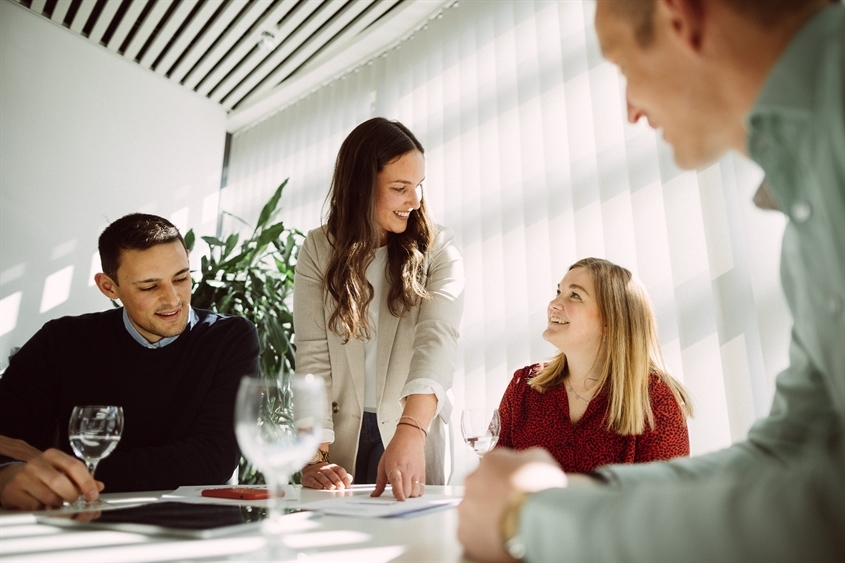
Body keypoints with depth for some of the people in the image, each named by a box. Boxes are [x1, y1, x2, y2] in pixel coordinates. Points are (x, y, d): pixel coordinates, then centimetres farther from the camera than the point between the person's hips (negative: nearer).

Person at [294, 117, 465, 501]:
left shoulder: (438, 250, -6)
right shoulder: (319, 250, -4)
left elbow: (438, 339, -22)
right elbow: (312, 355, -11)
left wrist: (410, 433, -38)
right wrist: (315, 457, -21)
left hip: (414, 432, 0)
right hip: (341, 434, 1)